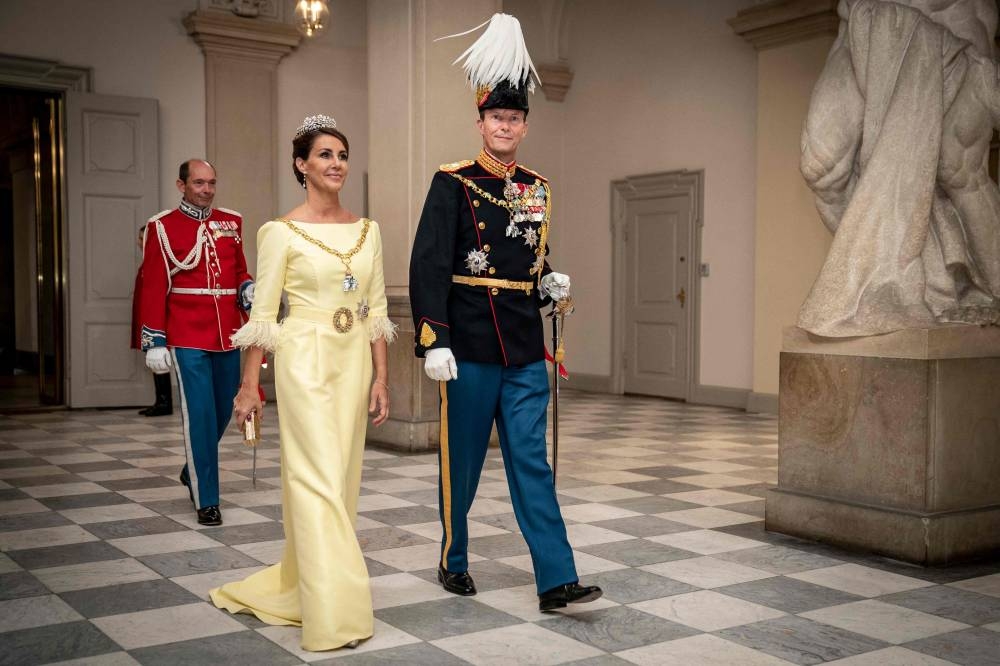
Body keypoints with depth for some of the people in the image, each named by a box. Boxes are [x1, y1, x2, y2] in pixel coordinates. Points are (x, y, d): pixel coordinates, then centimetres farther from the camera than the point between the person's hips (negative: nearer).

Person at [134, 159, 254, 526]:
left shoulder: (231, 222, 10)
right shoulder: (163, 227, -3)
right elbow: (152, 288, -5)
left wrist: (248, 291, -4)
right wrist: (154, 342, -9)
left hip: (227, 337, 5)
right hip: (188, 339, -5)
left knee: (223, 411, 14)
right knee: (200, 415, -6)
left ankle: (194, 471, 39)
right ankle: (206, 500, 3)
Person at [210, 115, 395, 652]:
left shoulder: (366, 230, 10)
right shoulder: (282, 232, -4)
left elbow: (376, 310, 11)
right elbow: (262, 314, -4)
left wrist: (380, 379, 7)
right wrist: (249, 385, -5)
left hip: (354, 362, 6)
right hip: (305, 361, -5)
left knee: (340, 478, 10)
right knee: (319, 479, -8)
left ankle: (292, 586, 27)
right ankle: (334, 614, -4)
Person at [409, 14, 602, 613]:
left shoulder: (537, 188, 11)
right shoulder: (453, 183, -5)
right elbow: (428, 264, -12)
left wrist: (550, 286, 1)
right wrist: (433, 340, -19)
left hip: (525, 350, 4)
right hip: (470, 347, -4)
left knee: (532, 462, 3)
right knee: (462, 461, 9)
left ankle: (557, 581, 3)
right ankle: (454, 563, 28)